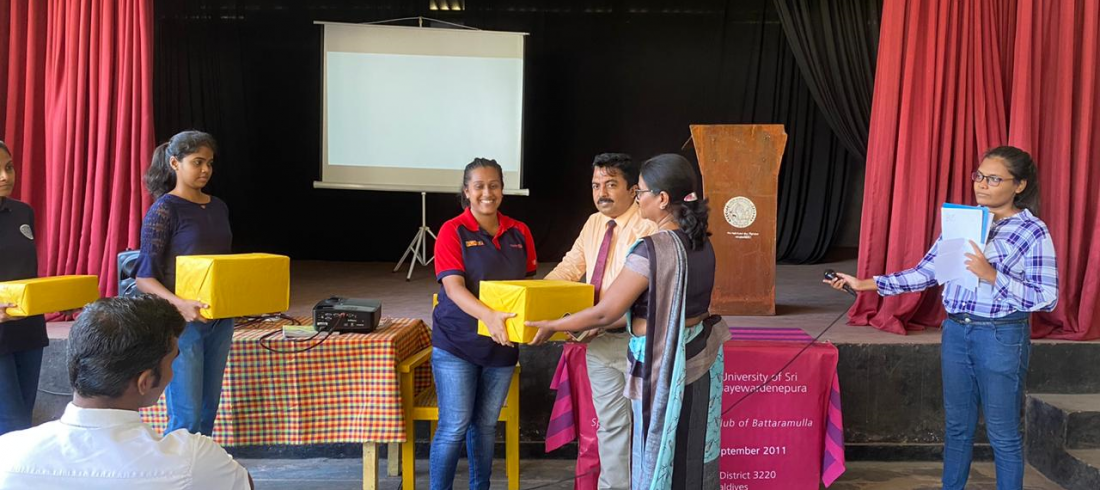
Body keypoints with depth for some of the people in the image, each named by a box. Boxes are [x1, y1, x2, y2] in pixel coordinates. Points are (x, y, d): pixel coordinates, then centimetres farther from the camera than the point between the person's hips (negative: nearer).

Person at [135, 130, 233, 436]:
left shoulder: (218, 207, 11)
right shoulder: (164, 209, -9)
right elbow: (145, 278, -13)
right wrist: (179, 304, -29)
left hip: (219, 321, 7)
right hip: (182, 322, -7)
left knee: (208, 410, 13)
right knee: (186, 415, -5)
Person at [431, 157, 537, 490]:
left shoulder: (520, 233, 4)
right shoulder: (452, 231, -10)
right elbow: (453, 287, -20)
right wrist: (489, 316, -37)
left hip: (502, 344, 4)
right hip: (457, 343, -4)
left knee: (486, 424, 15)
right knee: (454, 426, -2)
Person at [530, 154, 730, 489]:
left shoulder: (653, 249, -23)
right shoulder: (701, 242, 3)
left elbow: (605, 313, -19)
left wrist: (553, 326, -4)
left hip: (663, 365, -8)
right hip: (701, 359, 8)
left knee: (660, 460, 7)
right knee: (692, 456, 18)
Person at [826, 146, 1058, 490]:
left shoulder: (1033, 232, -7)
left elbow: (1047, 299, -11)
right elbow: (924, 273, 5)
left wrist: (992, 276, -22)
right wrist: (865, 284, -2)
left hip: (1002, 337, -5)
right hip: (956, 332, 5)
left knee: (1003, 434, 6)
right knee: (957, 426, 15)